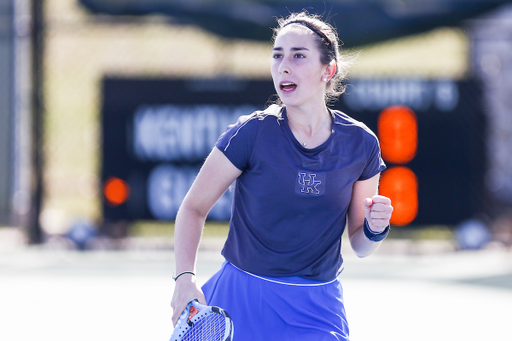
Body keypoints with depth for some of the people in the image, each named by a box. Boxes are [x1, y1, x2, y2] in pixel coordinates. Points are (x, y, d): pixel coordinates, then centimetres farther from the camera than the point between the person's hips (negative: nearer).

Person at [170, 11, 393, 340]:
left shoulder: (360, 143, -4)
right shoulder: (252, 134, -11)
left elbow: (360, 246, 7)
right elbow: (193, 208, -2)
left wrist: (374, 228, -16)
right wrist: (185, 278, -17)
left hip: (318, 310, 2)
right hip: (244, 299, -2)